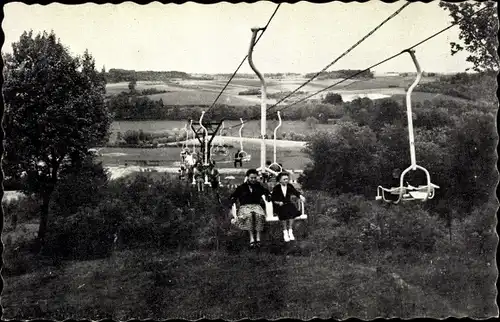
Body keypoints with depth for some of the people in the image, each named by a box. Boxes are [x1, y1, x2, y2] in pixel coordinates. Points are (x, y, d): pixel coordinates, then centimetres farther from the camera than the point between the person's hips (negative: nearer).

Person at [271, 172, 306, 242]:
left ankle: (290, 231, -23)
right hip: (279, 206, -3)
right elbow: (273, 198, 2)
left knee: (292, 210, -30)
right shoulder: (276, 188, 2)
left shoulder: (290, 186, 11)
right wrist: (278, 202, -16)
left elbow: (296, 192, 3)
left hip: (288, 204, 3)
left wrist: (301, 196, -17)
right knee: (284, 211, -34)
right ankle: (285, 231, -24)